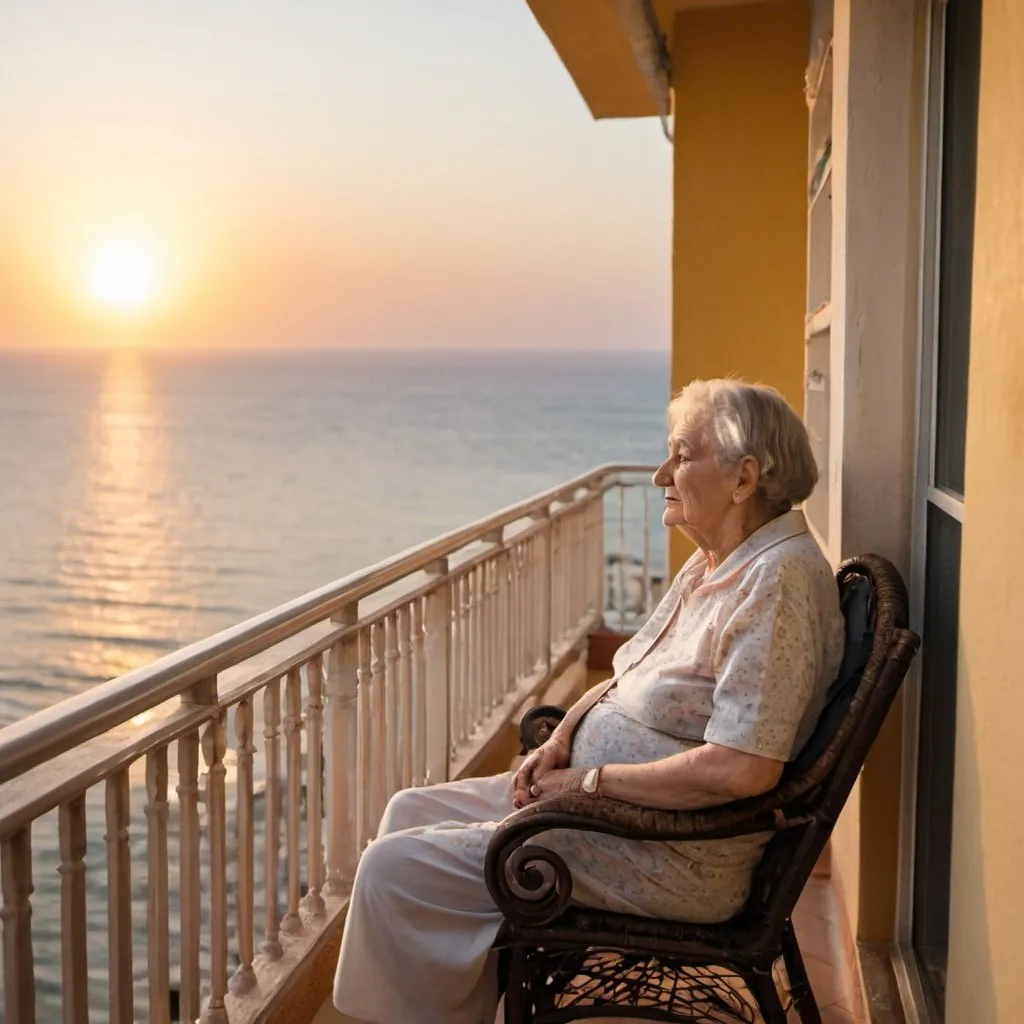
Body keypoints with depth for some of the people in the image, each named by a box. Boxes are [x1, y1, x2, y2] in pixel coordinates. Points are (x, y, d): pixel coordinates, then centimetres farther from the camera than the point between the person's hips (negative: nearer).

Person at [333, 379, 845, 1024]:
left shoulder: (779, 581, -23)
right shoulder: (715, 562, 9)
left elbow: (743, 769, -30)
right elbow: (630, 679, 17)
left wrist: (590, 780, -19)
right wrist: (561, 741, -1)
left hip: (673, 859, -10)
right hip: (607, 800, 10)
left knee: (395, 868, -12)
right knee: (411, 812, 13)